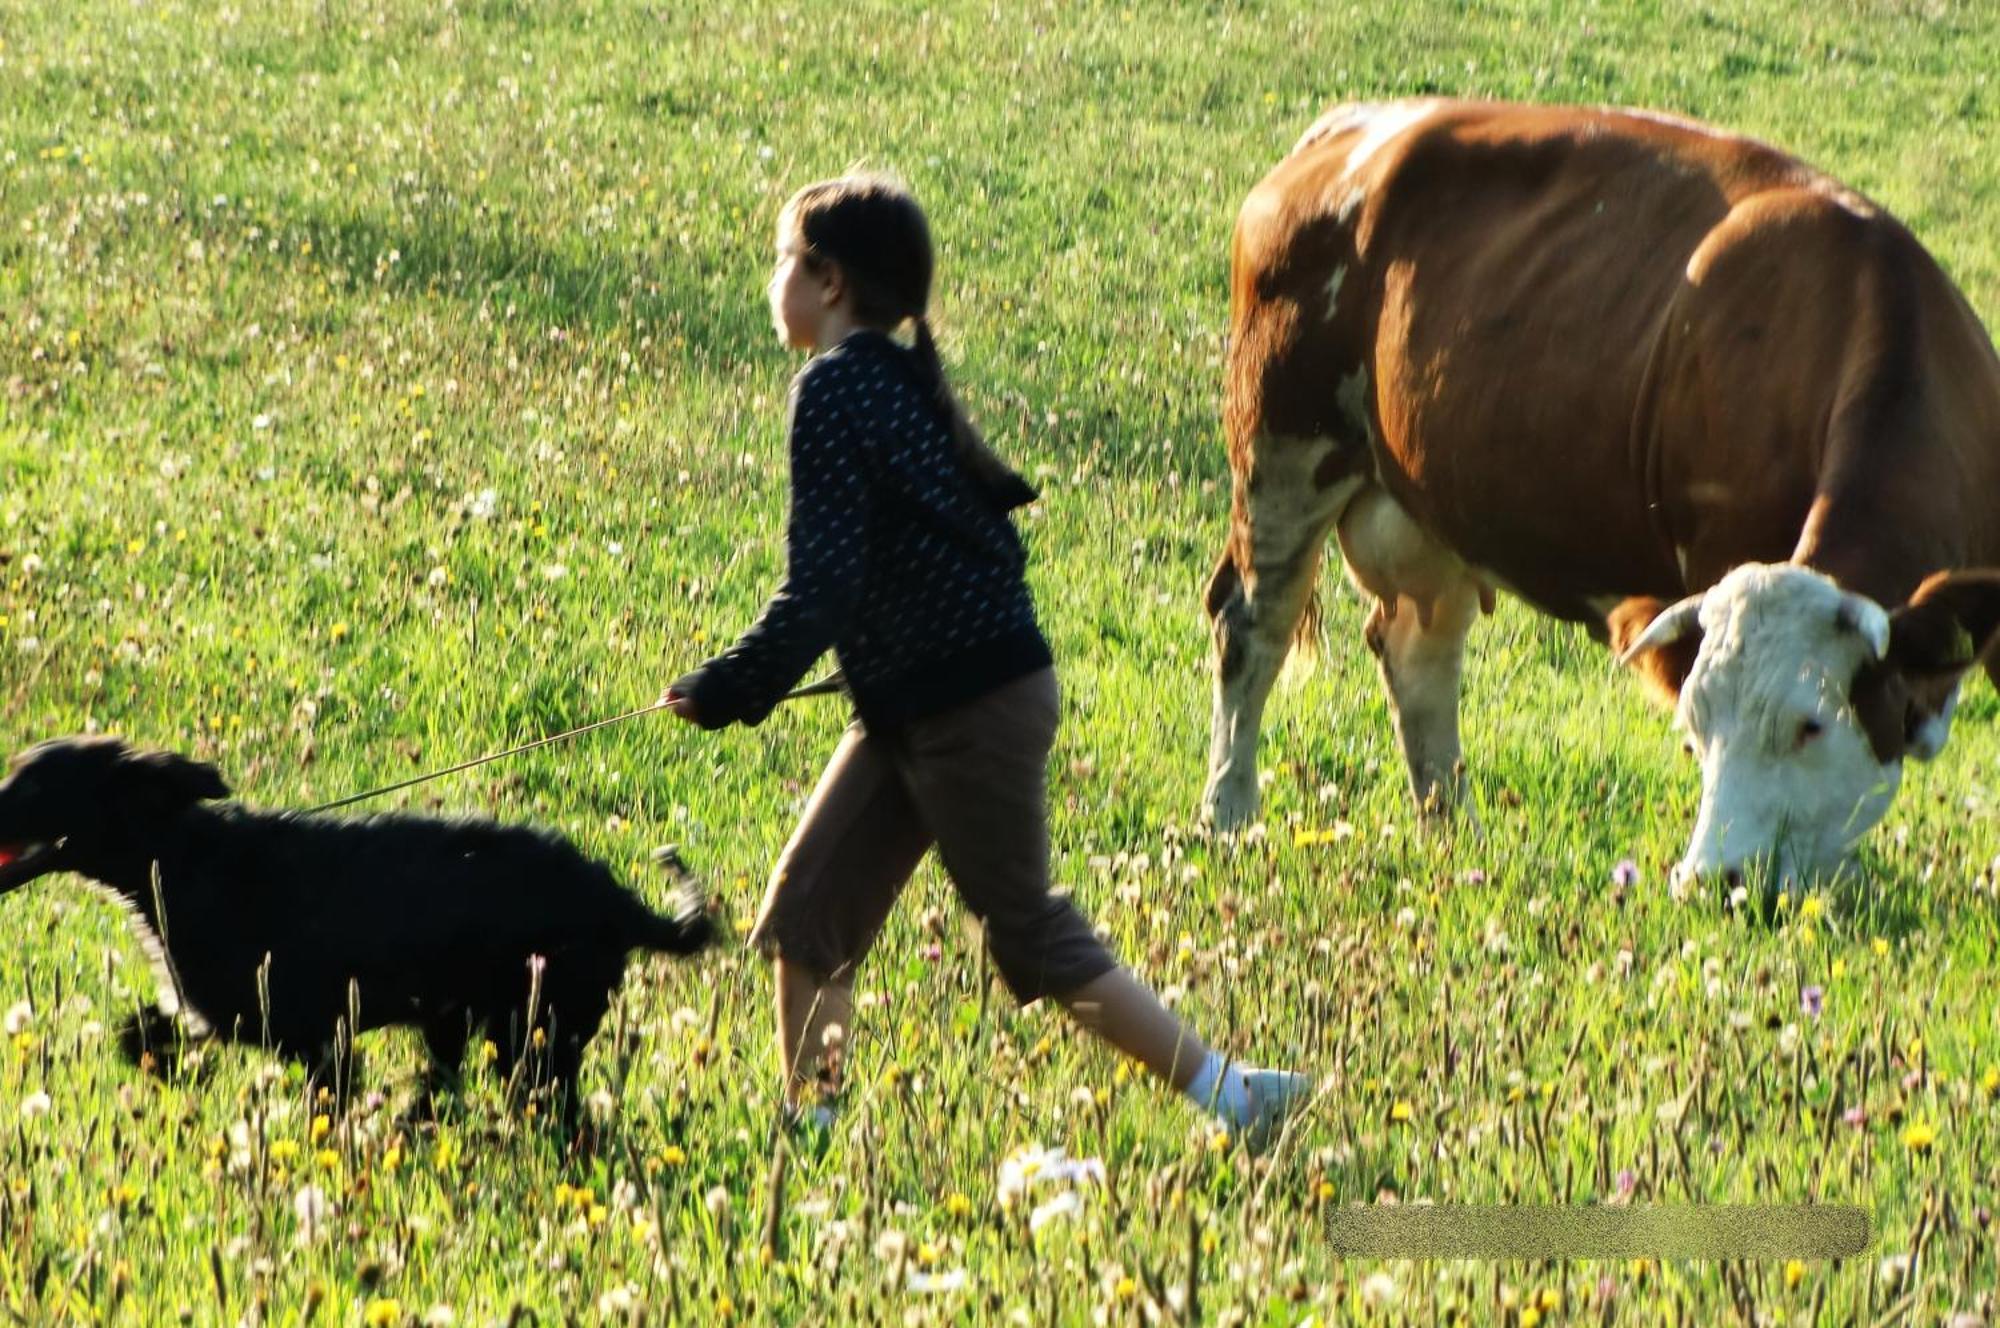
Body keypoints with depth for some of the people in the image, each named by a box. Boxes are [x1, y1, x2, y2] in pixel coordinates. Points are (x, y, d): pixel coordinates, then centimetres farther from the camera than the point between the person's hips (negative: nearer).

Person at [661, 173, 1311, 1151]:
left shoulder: (834, 389, -16)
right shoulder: (899, 381, 12)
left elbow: (822, 584, -22)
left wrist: (730, 689, -13)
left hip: (971, 705, -10)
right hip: (917, 705, 10)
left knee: (1028, 933, 1)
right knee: (806, 908, 8)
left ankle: (1236, 1097, 7)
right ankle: (807, 1124, 13)